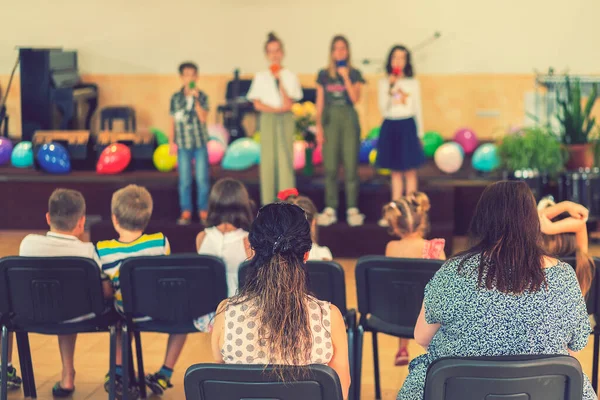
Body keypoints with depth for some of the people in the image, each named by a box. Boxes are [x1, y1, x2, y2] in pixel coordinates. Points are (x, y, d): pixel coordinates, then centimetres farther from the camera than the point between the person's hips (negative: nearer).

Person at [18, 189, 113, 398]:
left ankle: (7, 369, 41)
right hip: (77, 316, -1)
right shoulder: (88, 251, -18)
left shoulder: (28, 243, -13)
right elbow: (107, 292, -14)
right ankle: (67, 377, 30)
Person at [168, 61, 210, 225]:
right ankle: (186, 212, 10)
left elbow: (203, 118, -11)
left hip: (200, 142, -1)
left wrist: (196, 100, -18)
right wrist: (171, 141, 5)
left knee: (202, 179, 1)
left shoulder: (202, 96, 1)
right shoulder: (176, 97, 4)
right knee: (184, 180, 3)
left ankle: (203, 211, 10)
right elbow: (173, 122, 8)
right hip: (183, 144, 1)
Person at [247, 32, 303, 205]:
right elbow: (257, 104, 2)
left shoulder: (290, 76, 5)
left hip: (286, 120, -1)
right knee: (267, 160, -2)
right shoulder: (260, 77, 9)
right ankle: (268, 203, 1)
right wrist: (277, 109, -11)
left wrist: (280, 80, -12)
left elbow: (288, 103, -7)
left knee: (286, 158, -7)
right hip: (267, 120, 1)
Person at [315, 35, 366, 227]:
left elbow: (355, 98, -8)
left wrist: (345, 77, -12)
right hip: (330, 119, 1)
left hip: (349, 119, -1)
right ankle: (330, 209, 6)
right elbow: (320, 102, 7)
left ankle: (352, 210, 2)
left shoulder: (354, 74, 5)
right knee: (330, 167, 1)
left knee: (351, 166, -2)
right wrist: (318, 126, 1)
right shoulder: (324, 75, 8)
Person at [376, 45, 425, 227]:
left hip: (408, 126, -2)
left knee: (410, 171, -2)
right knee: (395, 172, 7)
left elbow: (417, 109, 7)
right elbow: (383, 109, -4)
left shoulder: (413, 83, 4)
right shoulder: (384, 83, 5)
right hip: (390, 126, 2)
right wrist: (390, 88, -14)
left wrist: (420, 133, 4)